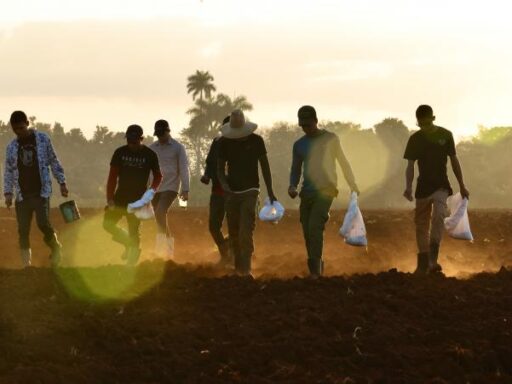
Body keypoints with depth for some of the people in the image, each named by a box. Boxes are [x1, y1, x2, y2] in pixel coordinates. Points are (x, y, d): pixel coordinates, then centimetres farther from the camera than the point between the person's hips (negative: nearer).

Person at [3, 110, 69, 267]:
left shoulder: (42, 139, 3)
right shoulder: (12, 147, 10)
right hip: (22, 194, 3)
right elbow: (9, 171, 12)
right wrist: (8, 192, 2)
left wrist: (62, 183, 2)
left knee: (43, 223, -17)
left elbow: (54, 162, 7)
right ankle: (27, 265, 4)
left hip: (41, 191, -3)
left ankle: (55, 248, 12)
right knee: (23, 230, -2)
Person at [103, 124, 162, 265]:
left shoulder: (149, 155, -4)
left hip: (137, 200, -3)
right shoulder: (120, 152, 1)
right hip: (120, 197, 3)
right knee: (107, 223, -5)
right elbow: (113, 176, 1)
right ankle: (129, 243, 18)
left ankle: (131, 264, 4)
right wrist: (110, 198, -6)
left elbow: (158, 176, 6)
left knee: (133, 231, -4)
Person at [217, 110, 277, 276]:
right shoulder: (225, 143, 2)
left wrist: (270, 192, 6)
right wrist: (223, 183, -13)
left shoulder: (256, 141, -2)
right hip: (232, 192, 3)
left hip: (250, 191, -3)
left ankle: (245, 269, -19)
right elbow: (220, 168, 9)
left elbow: (264, 166, 6)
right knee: (234, 233, 6)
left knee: (246, 231, -17)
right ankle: (238, 267, 19)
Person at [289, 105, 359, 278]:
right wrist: (292, 186, -1)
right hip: (307, 192, 5)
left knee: (314, 227, -21)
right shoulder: (299, 145, 11)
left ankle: (315, 271, -24)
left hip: (325, 190, -5)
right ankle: (315, 271, 13)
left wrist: (353, 186, 12)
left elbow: (343, 162, 10)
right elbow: (296, 169, 19)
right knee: (308, 232, 3)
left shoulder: (330, 139, 1)